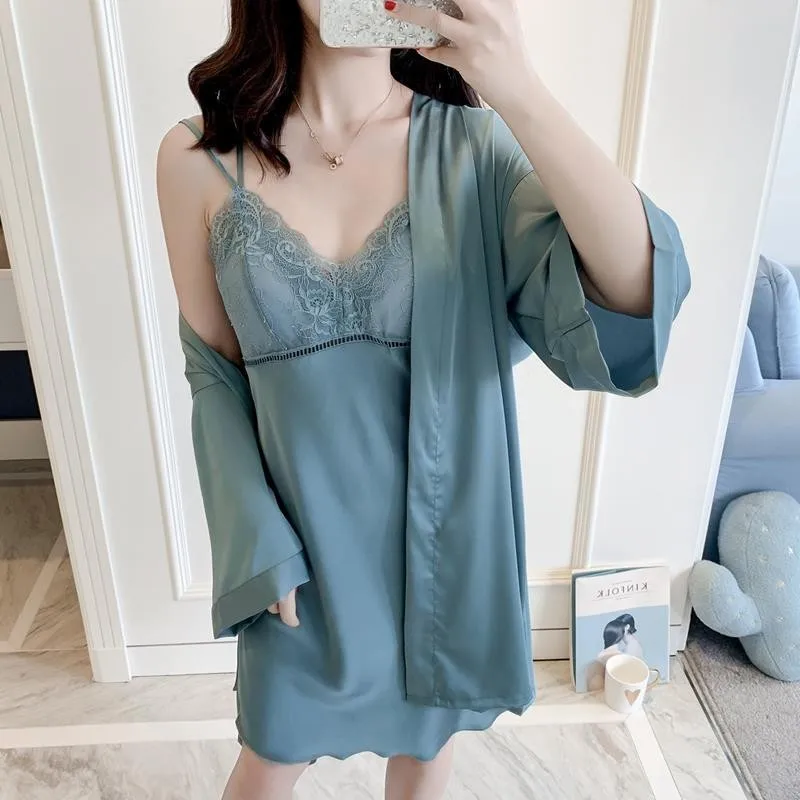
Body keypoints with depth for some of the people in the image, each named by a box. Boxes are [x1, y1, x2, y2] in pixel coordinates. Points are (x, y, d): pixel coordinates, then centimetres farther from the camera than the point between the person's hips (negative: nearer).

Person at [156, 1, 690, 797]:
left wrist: (517, 89, -34)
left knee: (425, 732, 26)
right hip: (304, 531, 1)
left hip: (444, 524, 0)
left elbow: (640, 289, -26)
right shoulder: (199, 159, -9)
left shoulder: (472, 141, -12)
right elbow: (213, 372, -2)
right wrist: (260, 543, -6)